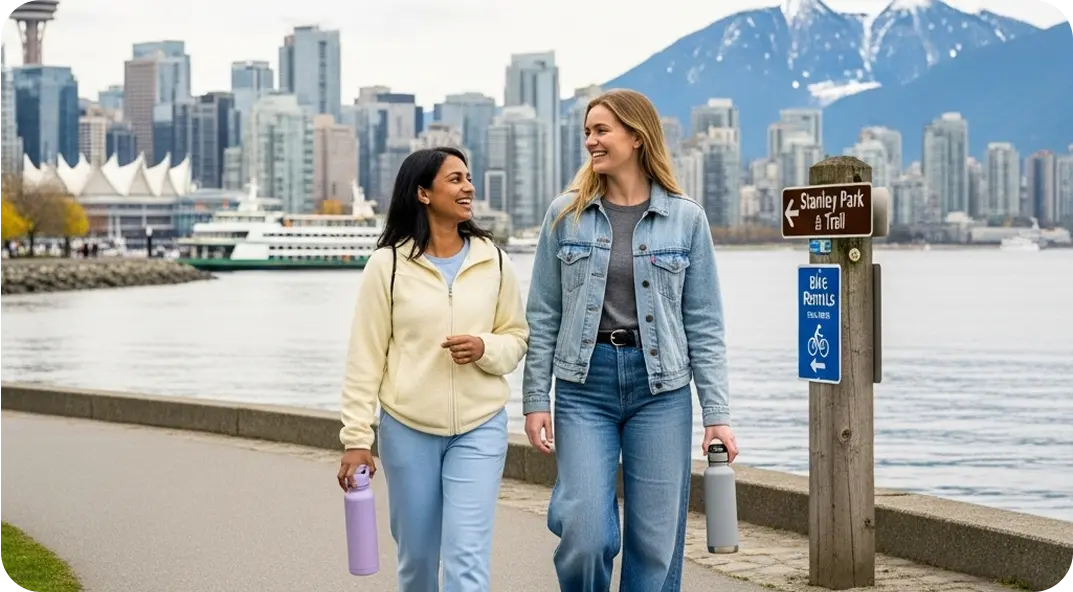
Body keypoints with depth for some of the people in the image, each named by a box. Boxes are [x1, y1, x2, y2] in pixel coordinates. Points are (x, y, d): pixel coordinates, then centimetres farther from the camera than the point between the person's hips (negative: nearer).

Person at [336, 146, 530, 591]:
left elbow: (517, 337, 10)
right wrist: (357, 438, -6)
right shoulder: (387, 264, -4)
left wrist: (484, 349, -13)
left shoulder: (492, 260, 2)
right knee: (416, 556, 12)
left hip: (480, 429, 1)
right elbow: (365, 357, -3)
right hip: (407, 430, -1)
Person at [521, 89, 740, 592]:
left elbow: (704, 324, 3)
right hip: (584, 386, 0)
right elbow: (543, 316, 6)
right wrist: (535, 400, 0)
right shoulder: (566, 215, 4)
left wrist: (717, 414, -1)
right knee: (586, 536, -10)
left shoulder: (686, 219, 2)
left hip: (660, 387, 0)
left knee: (656, 541, 3)